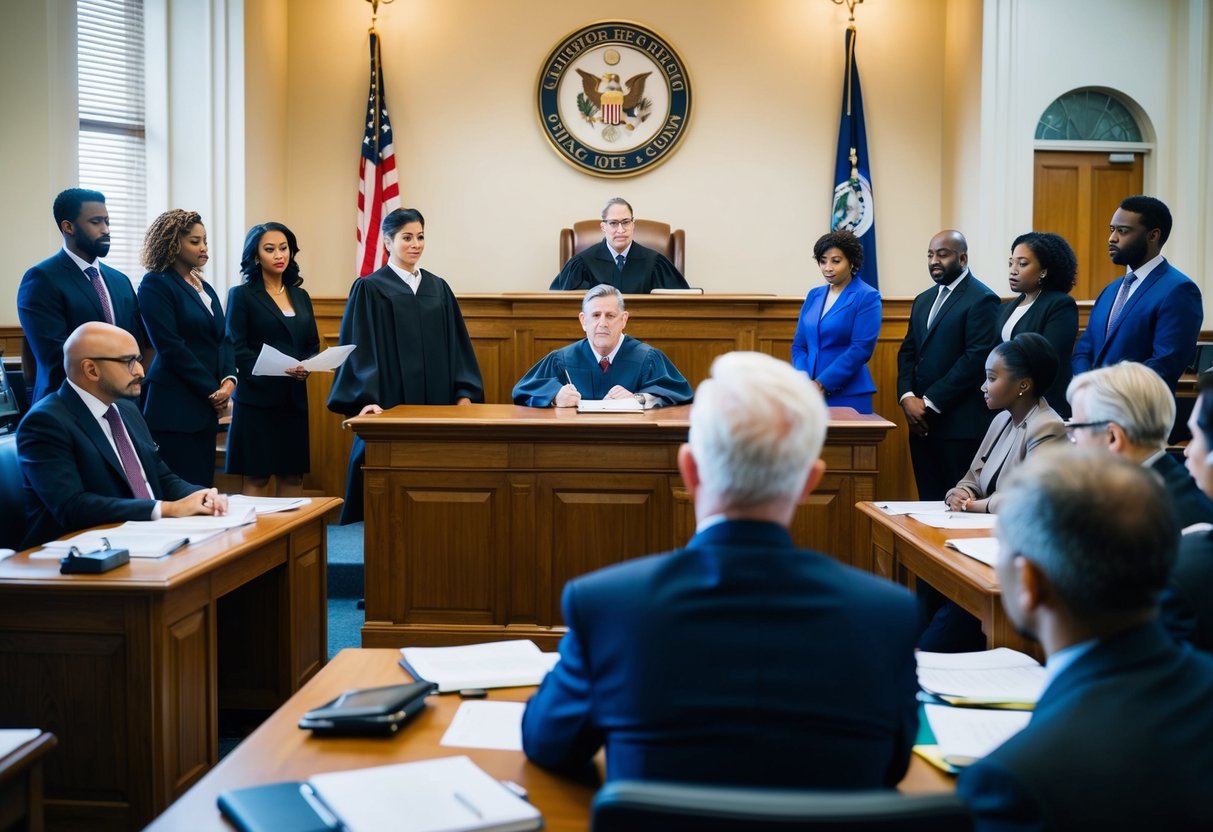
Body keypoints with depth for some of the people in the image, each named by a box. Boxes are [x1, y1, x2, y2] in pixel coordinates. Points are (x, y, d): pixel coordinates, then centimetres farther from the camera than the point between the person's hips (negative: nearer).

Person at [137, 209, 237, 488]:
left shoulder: (204, 287, 17)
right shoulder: (156, 285, -6)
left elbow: (222, 339, 15)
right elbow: (171, 347, -13)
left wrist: (229, 380, -4)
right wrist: (212, 390, -11)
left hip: (207, 408, 7)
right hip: (175, 408, -7)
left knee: (203, 486, 6)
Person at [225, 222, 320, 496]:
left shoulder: (300, 296, 15)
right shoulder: (241, 295, -1)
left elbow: (313, 345, 15)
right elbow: (236, 349, -8)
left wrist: (306, 367, -7)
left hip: (294, 397, 5)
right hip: (257, 397, -5)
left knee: (293, 474, 6)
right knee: (256, 476, -3)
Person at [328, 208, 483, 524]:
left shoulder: (438, 288, 12)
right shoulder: (369, 289, -1)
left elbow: (456, 344, 11)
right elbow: (359, 349, -7)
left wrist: (464, 396, 1)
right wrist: (366, 400, -18)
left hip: (438, 405, 4)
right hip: (391, 405, -4)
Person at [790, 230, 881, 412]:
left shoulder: (868, 297, -4)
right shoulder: (814, 295, 11)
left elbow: (861, 349, -13)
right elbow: (799, 345, 11)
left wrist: (822, 384, -16)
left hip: (848, 397, -5)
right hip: (810, 395, 5)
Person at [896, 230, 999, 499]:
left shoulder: (982, 299, -7)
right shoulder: (923, 300, 19)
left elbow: (977, 358, -15)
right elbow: (907, 352, 17)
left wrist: (930, 403, -14)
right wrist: (907, 397, -1)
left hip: (960, 424, -7)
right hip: (921, 420, 7)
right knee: (929, 501, 8)